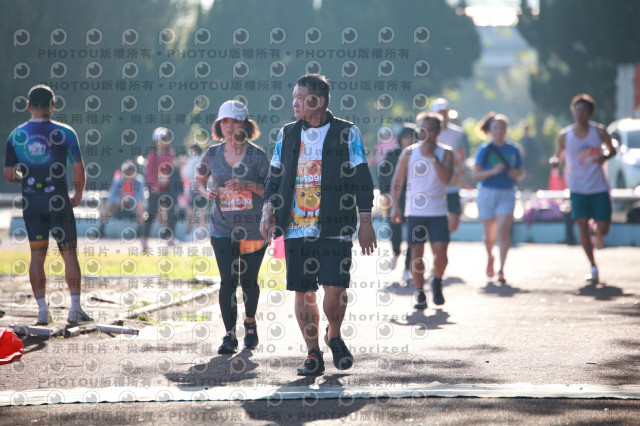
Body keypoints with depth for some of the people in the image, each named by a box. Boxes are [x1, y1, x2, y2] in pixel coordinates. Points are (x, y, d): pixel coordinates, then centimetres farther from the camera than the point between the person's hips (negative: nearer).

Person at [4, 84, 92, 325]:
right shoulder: (64, 133, -6)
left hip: (30, 201, 3)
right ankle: (75, 309, 2)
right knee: (69, 253, 4)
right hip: (58, 201, -2)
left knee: (37, 255, 6)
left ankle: (42, 311, 3)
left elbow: (9, 174, 5)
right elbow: (79, 169, -8)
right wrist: (78, 196, 8)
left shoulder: (16, 135, 2)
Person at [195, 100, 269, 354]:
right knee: (228, 281, -8)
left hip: (253, 228, -1)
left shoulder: (256, 155, -4)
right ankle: (229, 335, -4)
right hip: (223, 227, 1)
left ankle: (250, 322, 34)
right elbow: (199, 180, 19)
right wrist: (205, 191, -3)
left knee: (249, 280, 7)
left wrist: (249, 184, -21)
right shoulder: (213, 154, 4)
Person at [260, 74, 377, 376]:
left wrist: (365, 222, -4)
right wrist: (268, 208, 1)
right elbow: (275, 177, 17)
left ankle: (334, 336, 17)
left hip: (334, 227, -3)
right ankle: (313, 354, 14)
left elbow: (361, 179, 2)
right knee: (303, 293, 2)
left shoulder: (347, 133, 2)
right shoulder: (287, 134, 13)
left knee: (335, 289, -11)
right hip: (296, 228, 3)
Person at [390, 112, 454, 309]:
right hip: (415, 211, 1)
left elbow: (446, 178, -13)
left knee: (440, 251, -9)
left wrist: (432, 157, -17)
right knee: (416, 253, -1)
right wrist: (395, 207, -1)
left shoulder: (445, 153, 3)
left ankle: (437, 282, 19)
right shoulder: (409, 153, 5)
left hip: (438, 211, -1)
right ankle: (420, 293, 10)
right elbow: (397, 182, 8)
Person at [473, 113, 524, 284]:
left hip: (507, 194, 0)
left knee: (503, 231, -14)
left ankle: (501, 270, -14)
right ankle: (490, 258, 40)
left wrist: (516, 174, -6)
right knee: (489, 234, 9)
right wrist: (493, 171, -21)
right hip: (487, 193, 0)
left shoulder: (513, 149, 5)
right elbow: (476, 175, -6)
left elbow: (521, 170, 16)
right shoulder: (484, 150, -2)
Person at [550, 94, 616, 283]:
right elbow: (559, 155, 10)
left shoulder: (599, 131, -3)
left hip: (599, 188, 0)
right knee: (582, 225, -10)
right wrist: (555, 161, -14)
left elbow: (612, 149, 10)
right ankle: (593, 267, 0)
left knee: (603, 228, -2)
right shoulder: (565, 136, -1)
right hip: (577, 188, 0)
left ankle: (598, 233, 39)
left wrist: (605, 156, -13)